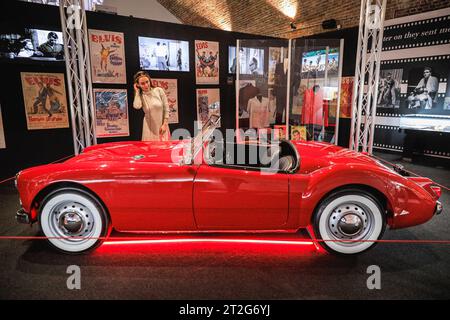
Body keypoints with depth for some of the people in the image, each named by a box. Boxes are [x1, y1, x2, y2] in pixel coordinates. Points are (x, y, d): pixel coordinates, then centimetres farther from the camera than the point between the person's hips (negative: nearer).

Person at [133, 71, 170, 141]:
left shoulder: (159, 90, -3)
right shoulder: (140, 96, -2)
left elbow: (166, 108, -1)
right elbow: (137, 106, -25)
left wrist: (165, 124, -6)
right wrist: (137, 92, -12)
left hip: (161, 126, 0)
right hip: (149, 128, 0)